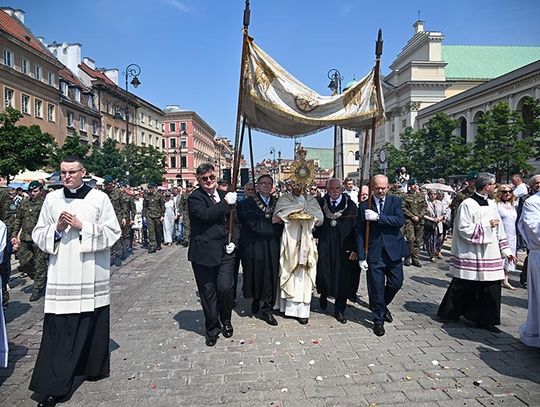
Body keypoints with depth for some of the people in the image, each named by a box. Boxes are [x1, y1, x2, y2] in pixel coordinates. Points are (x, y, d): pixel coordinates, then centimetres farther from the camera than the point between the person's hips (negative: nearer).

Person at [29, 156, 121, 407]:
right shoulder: (52, 199, 7)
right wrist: (57, 228, -9)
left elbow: (113, 232, -3)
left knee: (93, 324, 8)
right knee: (59, 329, 0)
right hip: (61, 275, 1)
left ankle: (94, 367, 31)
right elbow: (38, 234, 11)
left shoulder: (99, 198, -1)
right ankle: (55, 386, 8)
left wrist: (82, 226, -12)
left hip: (91, 274, -1)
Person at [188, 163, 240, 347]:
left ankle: (226, 321, 24)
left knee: (226, 288, -4)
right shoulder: (194, 197, -4)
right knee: (208, 293, 7)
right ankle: (212, 329, 26)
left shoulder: (225, 195, 11)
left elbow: (235, 222, 16)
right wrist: (226, 203, -20)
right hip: (204, 253, -3)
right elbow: (205, 214, -24)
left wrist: (233, 241, 1)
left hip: (225, 251, 3)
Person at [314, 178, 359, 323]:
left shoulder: (351, 205, -2)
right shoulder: (320, 204, 2)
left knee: (343, 279, 4)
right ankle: (323, 295, 33)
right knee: (323, 275, -2)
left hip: (344, 249, 0)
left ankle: (339, 310, 21)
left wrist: (355, 249, -9)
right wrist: (315, 237, -2)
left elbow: (356, 228, -4)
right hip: (324, 247, 1)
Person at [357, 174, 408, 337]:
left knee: (396, 282, 9)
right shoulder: (364, 206, 1)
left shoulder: (395, 201, 3)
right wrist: (361, 257, -5)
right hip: (374, 253, -1)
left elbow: (400, 220, -14)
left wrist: (378, 217, -22)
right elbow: (360, 233, 0)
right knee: (376, 287, 3)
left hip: (393, 250, 1)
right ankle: (378, 320, 21)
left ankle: (383, 306, 38)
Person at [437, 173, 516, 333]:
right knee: (463, 287, 4)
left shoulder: (492, 204, 12)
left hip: (491, 254, 7)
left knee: (491, 288, 6)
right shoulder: (468, 204, -10)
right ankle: (448, 314, 21)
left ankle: (485, 320, 18)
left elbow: (499, 229, 17)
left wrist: (506, 250, 14)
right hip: (471, 255, -6)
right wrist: (486, 225, -13)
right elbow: (464, 229, -15)